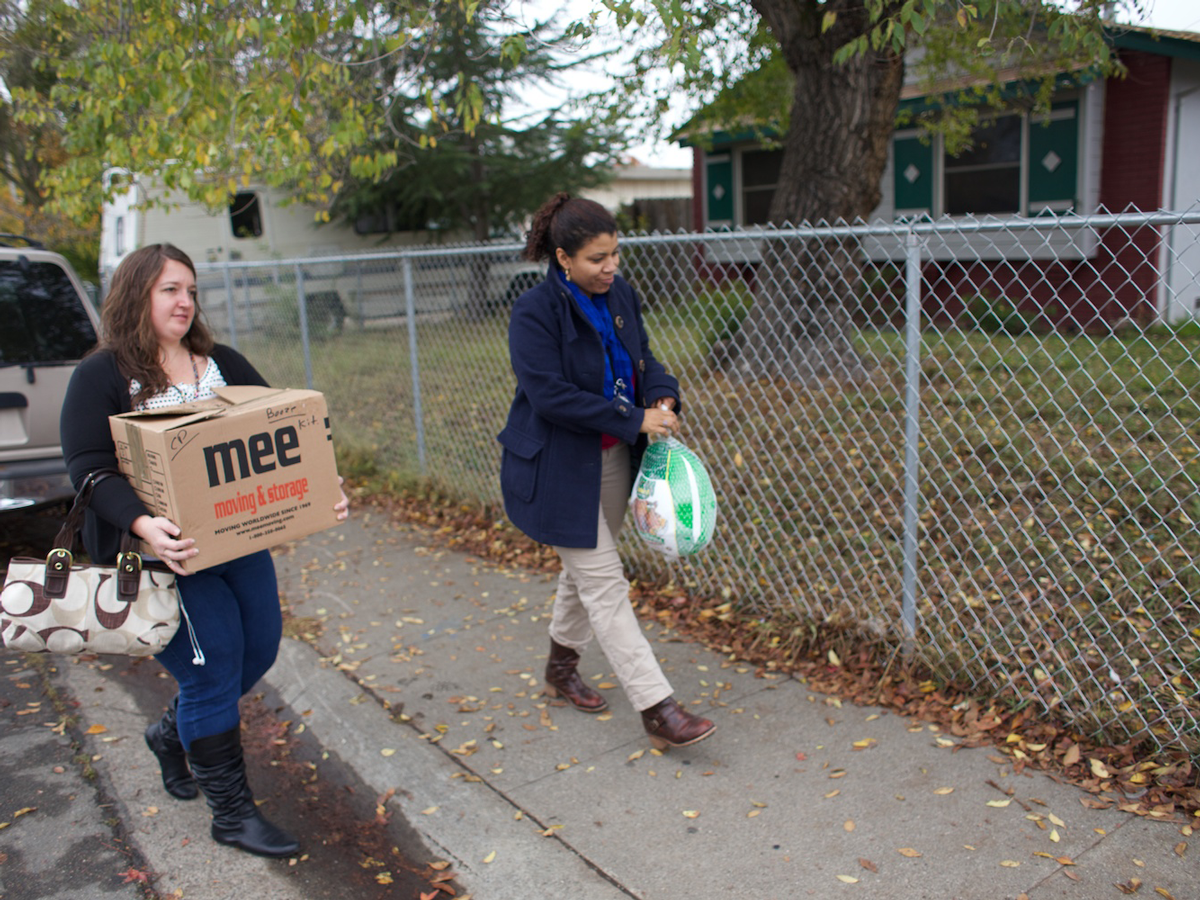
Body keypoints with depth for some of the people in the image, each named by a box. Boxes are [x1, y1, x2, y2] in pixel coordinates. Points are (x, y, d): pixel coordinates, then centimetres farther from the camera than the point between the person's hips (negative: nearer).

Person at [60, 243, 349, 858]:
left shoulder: (224, 365, 10)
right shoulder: (102, 377, -6)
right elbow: (89, 468, -14)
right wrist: (142, 523, -32)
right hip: (161, 555, -6)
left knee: (259, 647, 12)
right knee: (212, 665, -4)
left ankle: (174, 734, 41)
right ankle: (232, 813, 14)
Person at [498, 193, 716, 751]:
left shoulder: (620, 296, 2)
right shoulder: (535, 313, -20)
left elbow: (642, 359, 14)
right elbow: (550, 395, -26)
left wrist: (663, 396, -9)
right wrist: (634, 420, -25)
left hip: (613, 459, 8)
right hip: (558, 468, -7)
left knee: (584, 571, 20)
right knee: (604, 584, -5)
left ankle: (561, 668, 42)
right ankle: (657, 711, -2)